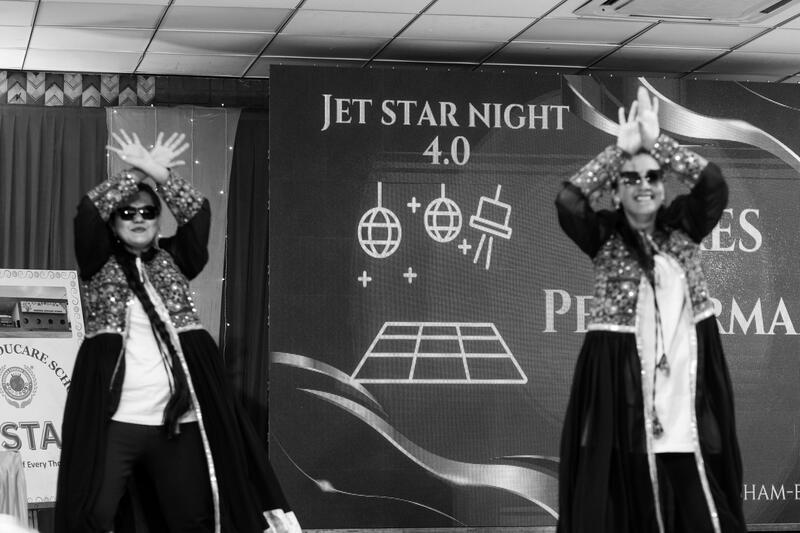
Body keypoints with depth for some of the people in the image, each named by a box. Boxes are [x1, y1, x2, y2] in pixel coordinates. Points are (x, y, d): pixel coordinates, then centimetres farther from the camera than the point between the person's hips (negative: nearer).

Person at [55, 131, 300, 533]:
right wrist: (137, 172, -8)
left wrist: (158, 174, -11)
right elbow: (89, 211, -7)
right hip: (113, 420, -3)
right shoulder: (100, 264, 9)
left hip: (179, 419, 3)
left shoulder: (172, 260, 14)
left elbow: (196, 213, -1)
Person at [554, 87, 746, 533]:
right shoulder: (605, 235, 3)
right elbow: (568, 201, -15)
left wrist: (656, 141, -10)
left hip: (688, 380, 2)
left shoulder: (683, 226, 8)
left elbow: (714, 185, -8)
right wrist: (620, 150, -13)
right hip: (621, 385, -2)